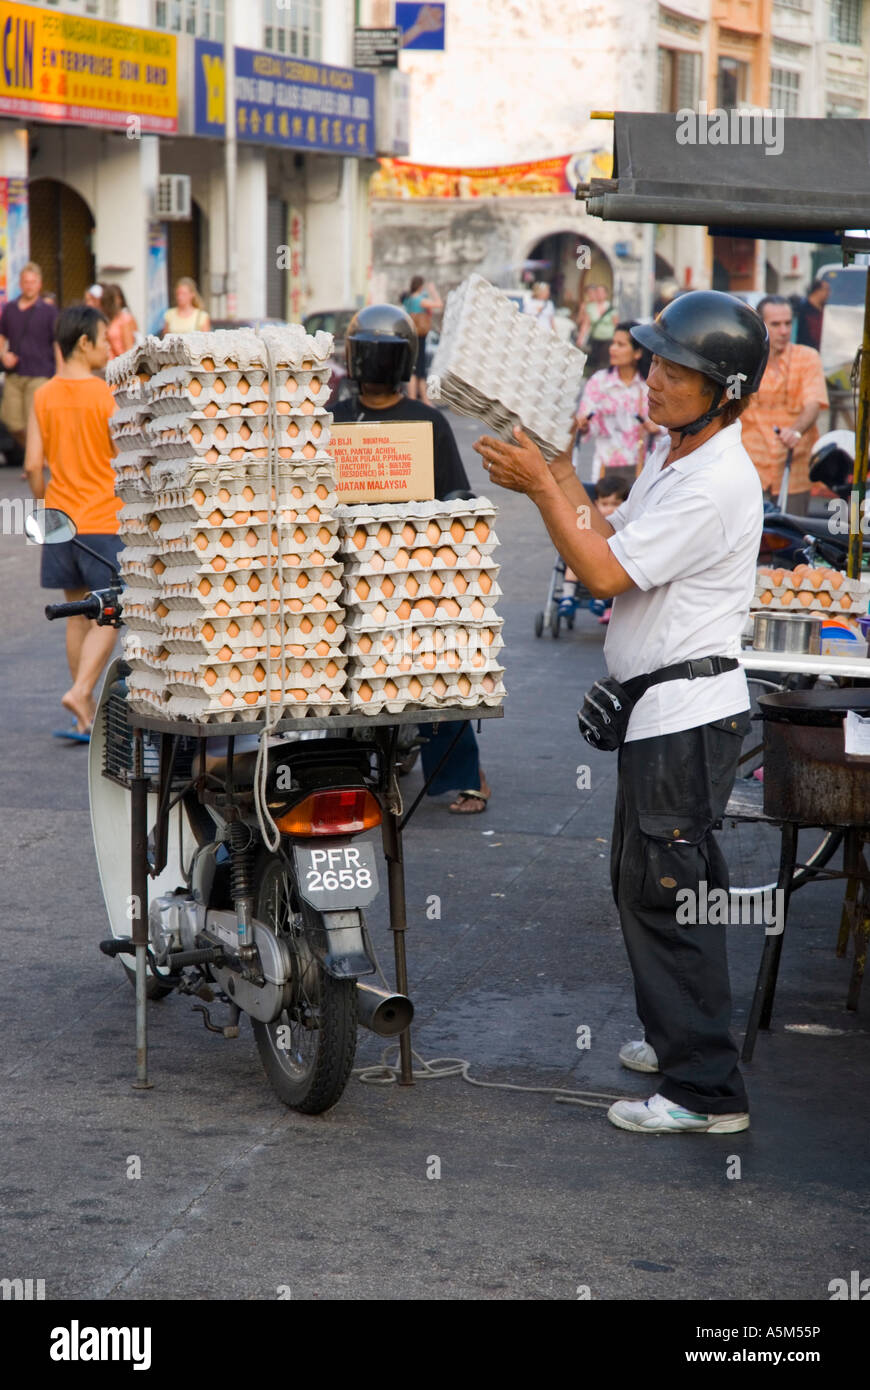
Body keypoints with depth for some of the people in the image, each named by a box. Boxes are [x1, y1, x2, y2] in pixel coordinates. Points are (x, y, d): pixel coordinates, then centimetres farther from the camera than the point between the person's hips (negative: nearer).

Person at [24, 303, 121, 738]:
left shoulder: (43, 396, 2)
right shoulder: (106, 396, -11)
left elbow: (33, 464, 0)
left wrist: (46, 506, 14)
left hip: (60, 521, 5)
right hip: (103, 520, -5)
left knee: (77, 616, 13)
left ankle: (86, 715, 16)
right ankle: (80, 692, -17)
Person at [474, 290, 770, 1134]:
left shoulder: (716, 484, -21)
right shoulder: (670, 454, 12)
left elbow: (604, 574, -20)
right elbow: (612, 542, 17)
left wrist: (541, 487, -14)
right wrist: (558, 477, 6)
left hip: (688, 714, -11)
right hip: (659, 708, 11)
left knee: (666, 892, -8)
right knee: (646, 883, 20)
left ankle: (706, 1092, -2)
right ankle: (679, 1038, 35)